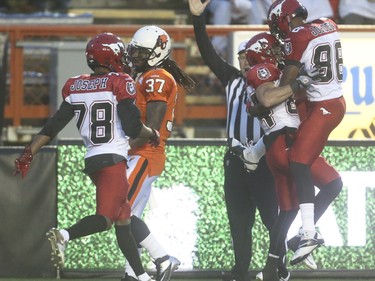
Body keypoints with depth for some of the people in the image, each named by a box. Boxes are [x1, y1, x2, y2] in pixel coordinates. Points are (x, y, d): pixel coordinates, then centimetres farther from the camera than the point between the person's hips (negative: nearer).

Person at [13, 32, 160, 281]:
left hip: (91, 161, 7)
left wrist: (28, 154, 7)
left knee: (123, 219, 14)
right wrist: (153, 134, 7)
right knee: (106, 217, -13)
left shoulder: (75, 87, 9)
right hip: (113, 160, -7)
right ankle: (64, 236, -38)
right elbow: (132, 127, -13)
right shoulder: (120, 83, -8)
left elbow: (53, 126, 5)